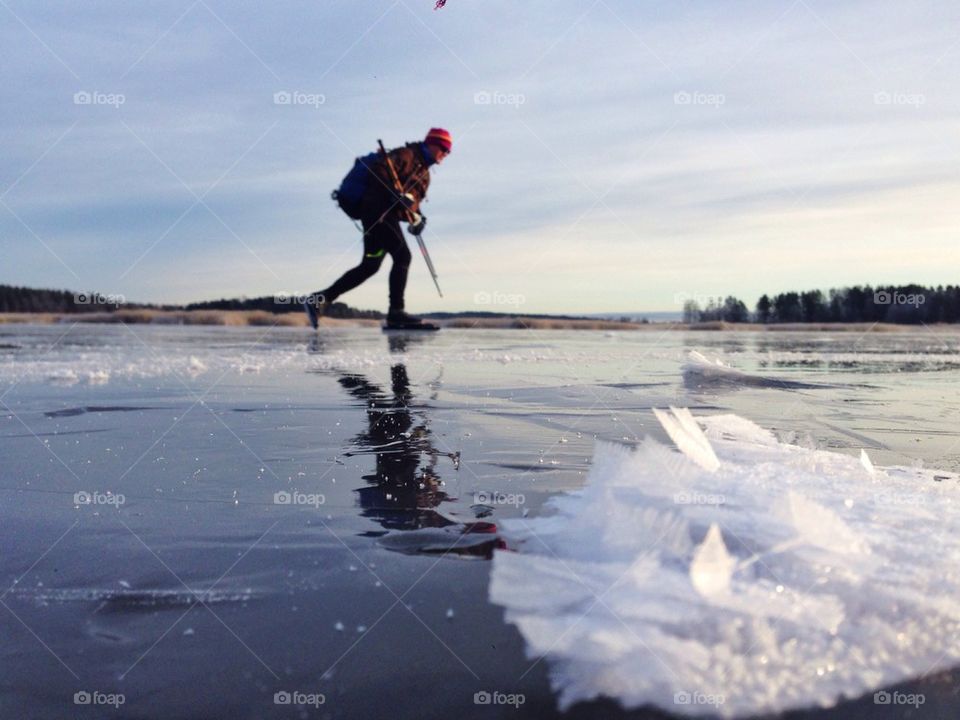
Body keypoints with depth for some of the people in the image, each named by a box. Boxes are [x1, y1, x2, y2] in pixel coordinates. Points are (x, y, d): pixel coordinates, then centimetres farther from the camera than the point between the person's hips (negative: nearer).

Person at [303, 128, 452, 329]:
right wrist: (398, 195, -23)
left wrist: (415, 218, 1)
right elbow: (378, 170, -16)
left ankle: (320, 299, 9)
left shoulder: (424, 174, 25)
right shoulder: (407, 155, -3)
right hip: (377, 209, -10)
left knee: (370, 266, 6)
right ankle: (396, 311, -14)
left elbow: (412, 202, 22)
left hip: (387, 215, 10)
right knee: (402, 255, -16)